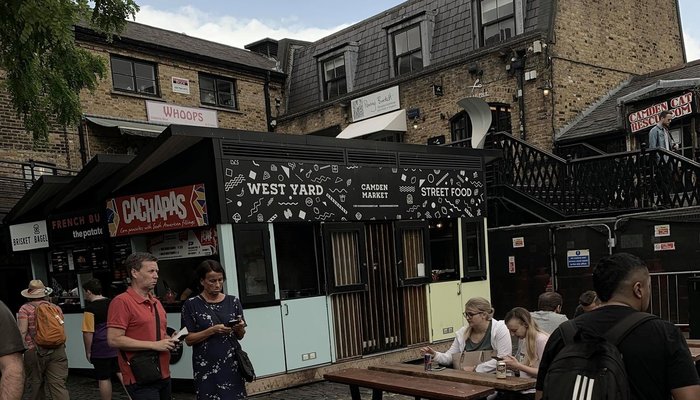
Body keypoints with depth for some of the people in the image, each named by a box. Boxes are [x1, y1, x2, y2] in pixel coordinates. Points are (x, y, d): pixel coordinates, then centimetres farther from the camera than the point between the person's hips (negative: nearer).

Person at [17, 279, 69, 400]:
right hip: (57, 351, 2)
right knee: (59, 386, -2)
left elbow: (22, 332, -9)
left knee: (35, 386, 13)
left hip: (34, 352, -2)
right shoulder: (56, 308, 10)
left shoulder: (25, 308, -1)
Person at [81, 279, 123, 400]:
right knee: (121, 372, 12)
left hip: (101, 349, -6)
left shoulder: (90, 308, -12)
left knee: (103, 379, 4)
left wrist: (88, 351, -4)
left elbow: (88, 332, -14)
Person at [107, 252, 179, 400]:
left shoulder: (156, 302, 15)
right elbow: (114, 340, -18)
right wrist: (154, 345, -18)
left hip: (164, 376, 8)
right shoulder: (121, 302, -11)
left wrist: (169, 340, 4)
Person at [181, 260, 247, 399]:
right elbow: (188, 339, -5)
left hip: (232, 364, 2)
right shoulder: (191, 305, -4)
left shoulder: (233, 302, 4)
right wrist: (212, 330, -18)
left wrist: (240, 328, -10)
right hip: (207, 368, -2)